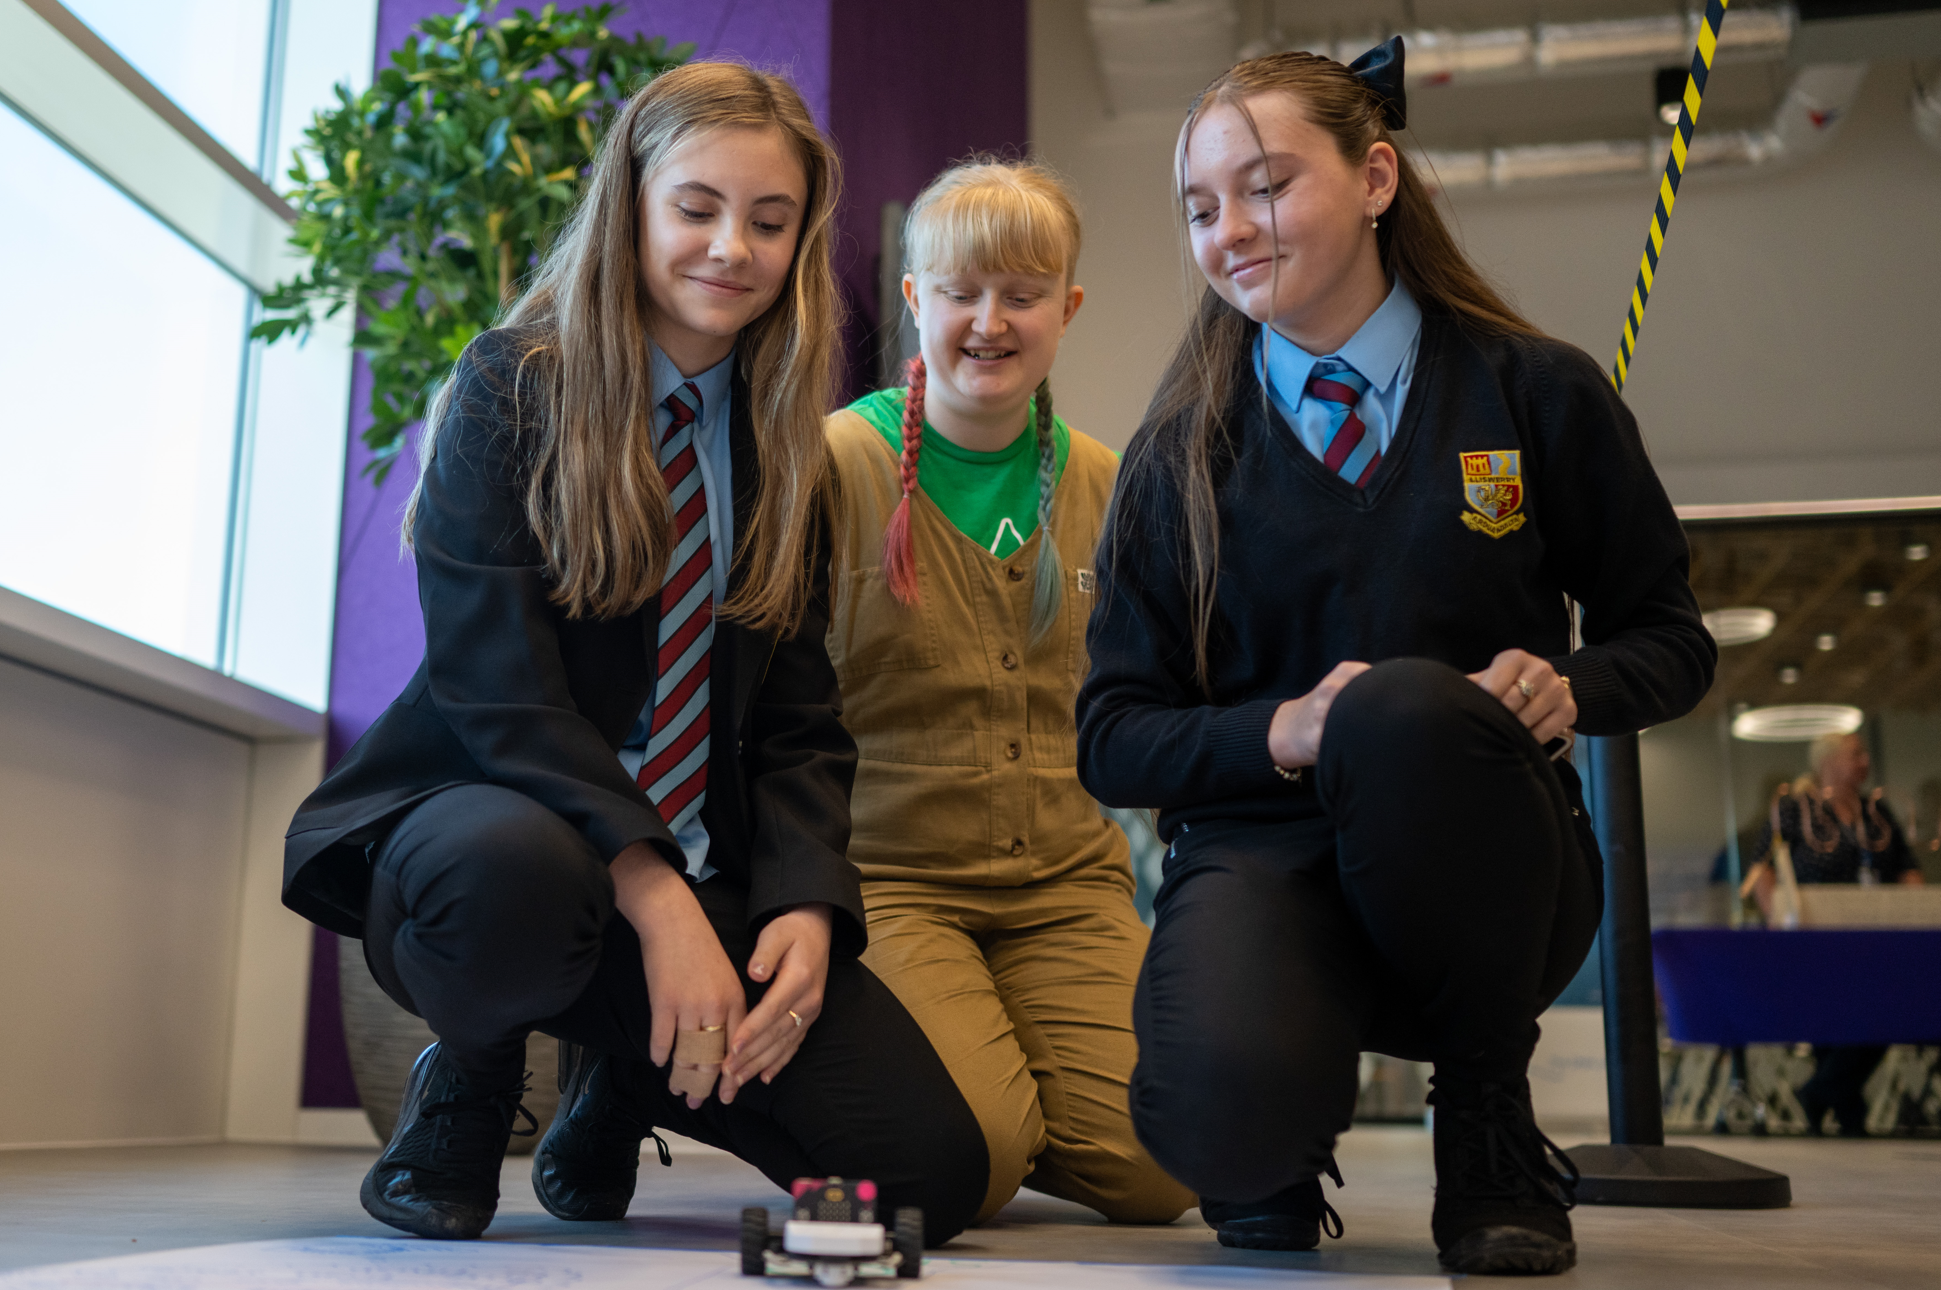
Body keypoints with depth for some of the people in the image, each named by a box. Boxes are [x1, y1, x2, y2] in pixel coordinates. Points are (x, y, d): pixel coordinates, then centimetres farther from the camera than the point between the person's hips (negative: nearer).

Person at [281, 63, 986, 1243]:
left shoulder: (784, 445, 11)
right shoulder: (514, 387, -3)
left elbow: (800, 723, 7)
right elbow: (493, 678, -14)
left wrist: (807, 905, -13)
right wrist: (659, 902, -23)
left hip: (702, 881, 5)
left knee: (937, 1169, -11)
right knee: (513, 868, -42)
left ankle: (624, 1079, 17)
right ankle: (464, 1090, -5)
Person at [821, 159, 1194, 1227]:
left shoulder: (1103, 486, 9)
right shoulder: (835, 463, -6)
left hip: (1065, 878, 4)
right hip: (885, 874, -4)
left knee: (1155, 1165, -14)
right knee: (964, 1160, -22)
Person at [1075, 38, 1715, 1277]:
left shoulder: (1539, 395, 4)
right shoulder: (1179, 453, 6)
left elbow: (1669, 638, 11)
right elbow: (1112, 735, 4)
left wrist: (1567, 689, -13)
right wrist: (1282, 733, -16)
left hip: (1481, 880, 1)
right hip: (1265, 850, 0)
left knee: (1404, 707, -36)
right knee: (1223, 1117, -34)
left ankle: (1490, 1128, -9)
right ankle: (1283, 1154, 8)